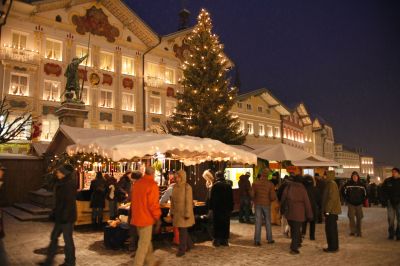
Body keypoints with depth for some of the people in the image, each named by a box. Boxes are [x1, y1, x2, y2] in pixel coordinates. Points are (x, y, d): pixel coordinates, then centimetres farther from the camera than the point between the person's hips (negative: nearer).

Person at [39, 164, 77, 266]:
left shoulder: (69, 184, -19)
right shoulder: (61, 184, 10)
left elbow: (69, 202, -23)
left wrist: (65, 216, -23)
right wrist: (54, 213, 17)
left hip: (67, 216, -9)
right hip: (60, 216, 10)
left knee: (68, 239, 3)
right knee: (54, 237, 16)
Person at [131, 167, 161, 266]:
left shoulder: (137, 183, 8)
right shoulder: (152, 184, -16)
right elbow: (153, 204, -18)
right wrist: (157, 218, -7)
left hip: (137, 217, 8)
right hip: (146, 218, -8)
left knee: (146, 241, 20)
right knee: (144, 244, 3)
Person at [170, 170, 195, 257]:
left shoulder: (187, 187, -15)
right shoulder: (175, 187, 4)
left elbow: (189, 201, -16)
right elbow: (172, 200, 10)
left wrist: (187, 214, -17)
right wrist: (172, 212, 10)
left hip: (184, 213, -7)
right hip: (177, 213, 7)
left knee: (183, 231, 0)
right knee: (181, 230, 16)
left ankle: (182, 250, 12)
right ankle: (189, 245, 34)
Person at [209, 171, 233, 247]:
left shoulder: (215, 185, -9)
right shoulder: (228, 185, 2)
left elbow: (212, 198, -8)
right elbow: (231, 198, 7)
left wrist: (211, 207, -1)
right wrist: (231, 208, 11)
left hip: (217, 208, -3)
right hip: (227, 208, 3)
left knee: (217, 224, 5)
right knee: (226, 225, 9)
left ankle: (217, 240, 6)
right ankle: (225, 240, 12)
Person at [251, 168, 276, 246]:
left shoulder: (255, 183, -7)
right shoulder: (270, 184, -10)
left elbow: (252, 194, -6)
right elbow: (273, 197, -11)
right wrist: (270, 200, 11)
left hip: (258, 204, 1)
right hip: (266, 204, -1)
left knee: (258, 222, 4)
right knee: (268, 222, 14)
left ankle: (257, 240, 3)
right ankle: (269, 239, 24)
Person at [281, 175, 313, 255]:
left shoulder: (288, 187, 3)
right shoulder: (302, 189, -6)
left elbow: (283, 199, 10)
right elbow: (307, 203, -4)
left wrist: (283, 209, 21)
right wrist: (309, 215, 3)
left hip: (289, 212, 4)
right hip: (298, 214, -4)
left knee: (293, 229, 19)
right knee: (296, 230, 2)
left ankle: (297, 243, 33)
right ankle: (294, 248, -1)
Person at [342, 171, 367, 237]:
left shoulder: (361, 185, 0)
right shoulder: (348, 184, -5)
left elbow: (365, 193, 13)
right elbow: (343, 191, 5)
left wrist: (362, 200, 7)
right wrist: (347, 200, 3)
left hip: (359, 204, 2)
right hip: (351, 204, -2)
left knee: (359, 218, 7)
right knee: (351, 217, -8)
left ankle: (358, 232, 18)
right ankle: (352, 231, -3)